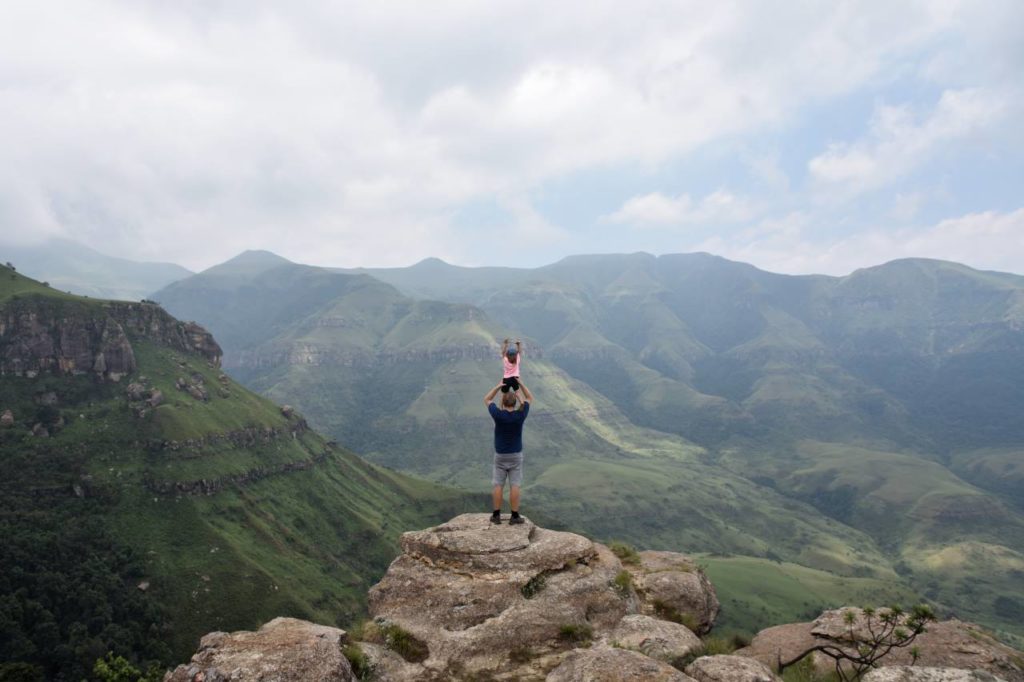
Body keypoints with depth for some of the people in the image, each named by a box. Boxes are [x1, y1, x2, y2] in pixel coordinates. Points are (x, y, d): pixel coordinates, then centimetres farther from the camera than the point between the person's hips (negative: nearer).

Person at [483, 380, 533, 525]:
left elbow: (487, 399, 1)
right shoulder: (520, 415, -15)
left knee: (498, 485, 7)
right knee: (514, 486, 4)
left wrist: (498, 386, -6)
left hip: (500, 455, 0)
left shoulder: (498, 415, -17)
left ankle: (496, 515, 13)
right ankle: (515, 516, 8)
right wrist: (520, 383, -5)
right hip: (516, 455, 0)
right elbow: (529, 398, 2)